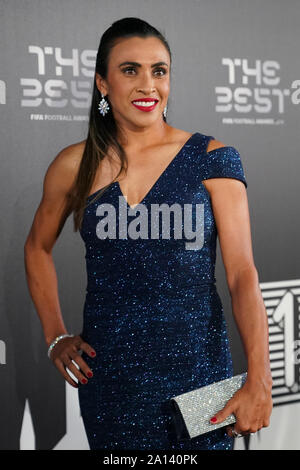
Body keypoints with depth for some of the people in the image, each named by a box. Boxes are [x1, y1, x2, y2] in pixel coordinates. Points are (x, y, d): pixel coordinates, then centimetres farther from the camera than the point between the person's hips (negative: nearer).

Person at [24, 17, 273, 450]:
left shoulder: (211, 159, -6)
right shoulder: (76, 166, 0)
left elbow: (243, 274, -11)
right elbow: (38, 248, 16)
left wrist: (259, 381, -19)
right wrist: (55, 336, 8)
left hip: (196, 365, -2)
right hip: (109, 375, 2)